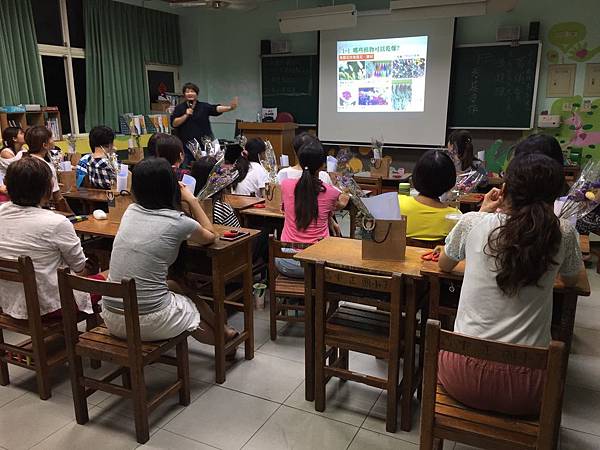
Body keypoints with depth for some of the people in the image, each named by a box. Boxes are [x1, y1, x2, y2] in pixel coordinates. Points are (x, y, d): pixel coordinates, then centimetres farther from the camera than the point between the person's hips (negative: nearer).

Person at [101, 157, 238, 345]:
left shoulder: (130, 211, 3)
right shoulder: (178, 223, -12)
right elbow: (211, 236, 10)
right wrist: (191, 200, 14)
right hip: (150, 322, -5)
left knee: (176, 286, 27)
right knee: (191, 297, 25)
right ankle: (223, 334, 48)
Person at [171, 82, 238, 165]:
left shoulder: (204, 106, 3)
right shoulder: (179, 108, 5)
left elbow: (216, 109, -13)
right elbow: (174, 123, -3)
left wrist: (229, 107, -31)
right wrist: (185, 115, -14)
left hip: (203, 145, 0)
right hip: (186, 147, 0)